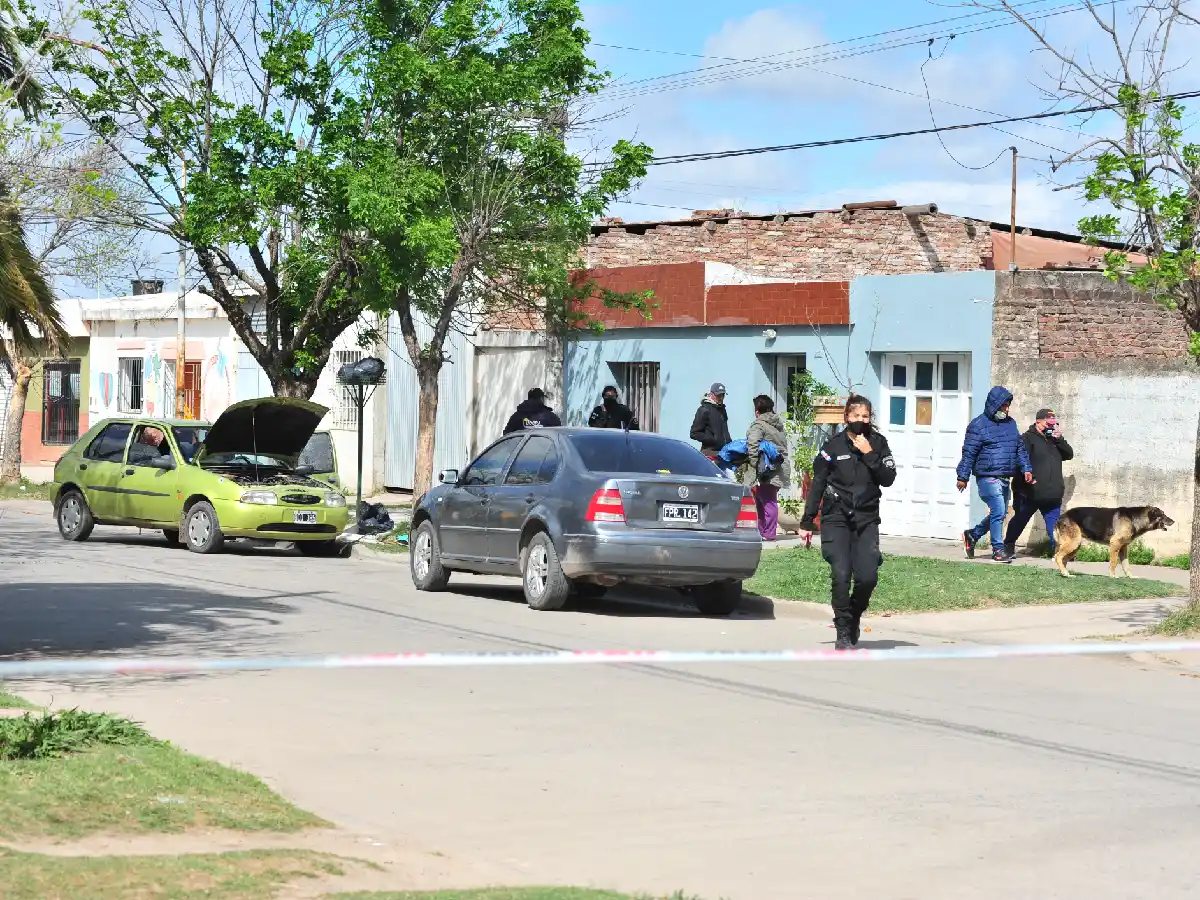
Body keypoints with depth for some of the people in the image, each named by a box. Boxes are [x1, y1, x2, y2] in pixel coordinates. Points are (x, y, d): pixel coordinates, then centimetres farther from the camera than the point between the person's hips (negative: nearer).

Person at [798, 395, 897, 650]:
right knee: (841, 575, -14)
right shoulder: (834, 445, 0)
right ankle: (844, 633, -2)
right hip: (836, 519, -1)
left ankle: (854, 617, 21)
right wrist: (807, 522, 5)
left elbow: (888, 479, -4)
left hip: (866, 520, 2)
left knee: (868, 576, -8)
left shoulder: (878, 443, 5)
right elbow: (817, 485, 5)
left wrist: (869, 454, -14)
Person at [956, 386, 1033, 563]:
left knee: (999, 513, 14)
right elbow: (969, 453, -7)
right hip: (988, 477, -8)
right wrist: (963, 477, -8)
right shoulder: (979, 425, -6)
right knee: (998, 512, -13)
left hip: (1005, 478, 8)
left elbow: (1020, 448, 21)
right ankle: (998, 550, -3)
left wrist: (1026, 469, 10)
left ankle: (972, 535, 32)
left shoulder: (1010, 423, 15)